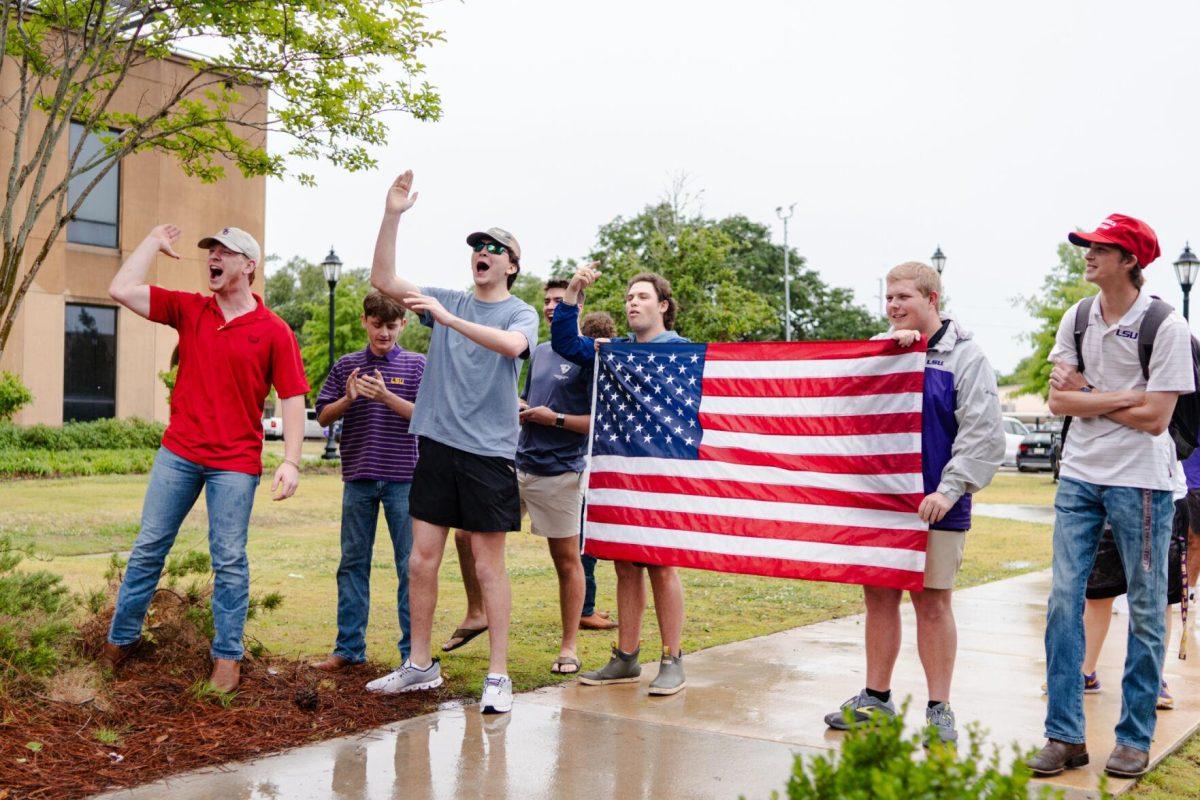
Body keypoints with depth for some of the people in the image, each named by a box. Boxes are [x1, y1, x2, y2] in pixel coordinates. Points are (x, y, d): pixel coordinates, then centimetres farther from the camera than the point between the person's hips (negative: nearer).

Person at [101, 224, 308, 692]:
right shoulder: (189, 310, 6)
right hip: (178, 452, 4)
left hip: (235, 463, -3)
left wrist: (291, 462, -13)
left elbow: (293, 399, -5)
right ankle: (122, 637, 25)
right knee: (148, 547, 11)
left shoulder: (274, 331, -3)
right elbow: (121, 290, -1)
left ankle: (227, 656, 12)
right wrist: (153, 242, 4)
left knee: (229, 560, 1)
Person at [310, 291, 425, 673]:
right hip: (358, 478, 2)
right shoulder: (346, 366, 8)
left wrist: (387, 397, -20)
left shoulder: (416, 365, 3)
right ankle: (348, 648, 17)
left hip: (403, 478, -2)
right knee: (353, 563, 8)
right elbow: (323, 416, 7)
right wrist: (348, 398, -13)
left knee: (410, 565, 1)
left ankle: (413, 651, 8)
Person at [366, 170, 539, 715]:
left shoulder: (521, 314, 1)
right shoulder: (446, 301, 11)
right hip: (437, 445, 4)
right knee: (421, 559, 7)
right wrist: (392, 215, -7)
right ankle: (420, 665, 20)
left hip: (489, 451, -4)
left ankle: (498, 676, 9)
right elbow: (383, 279, 3)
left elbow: (512, 344, -23)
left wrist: (448, 319, -28)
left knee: (489, 566, 1)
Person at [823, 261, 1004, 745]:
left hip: (934, 505, -4)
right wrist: (887, 346, -14)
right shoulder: (879, 349, 13)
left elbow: (983, 433, -8)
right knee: (879, 597, 10)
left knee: (932, 602, 1)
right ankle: (876, 699, 23)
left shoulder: (964, 356, -1)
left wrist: (950, 490, -16)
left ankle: (939, 710, 11)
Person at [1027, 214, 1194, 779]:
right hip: (1079, 477, 5)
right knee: (1064, 601, 1)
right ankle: (1065, 736, 9)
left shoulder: (1165, 327, -9)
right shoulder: (1077, 319, 6)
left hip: (1140, 481, -4)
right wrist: (1120, 397, -11)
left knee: (1146, 612, 5)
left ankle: (1134, 739, 17)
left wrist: (1087, 395, -7)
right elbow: (1058, 401, 0)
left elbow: (1155, 417, -14)